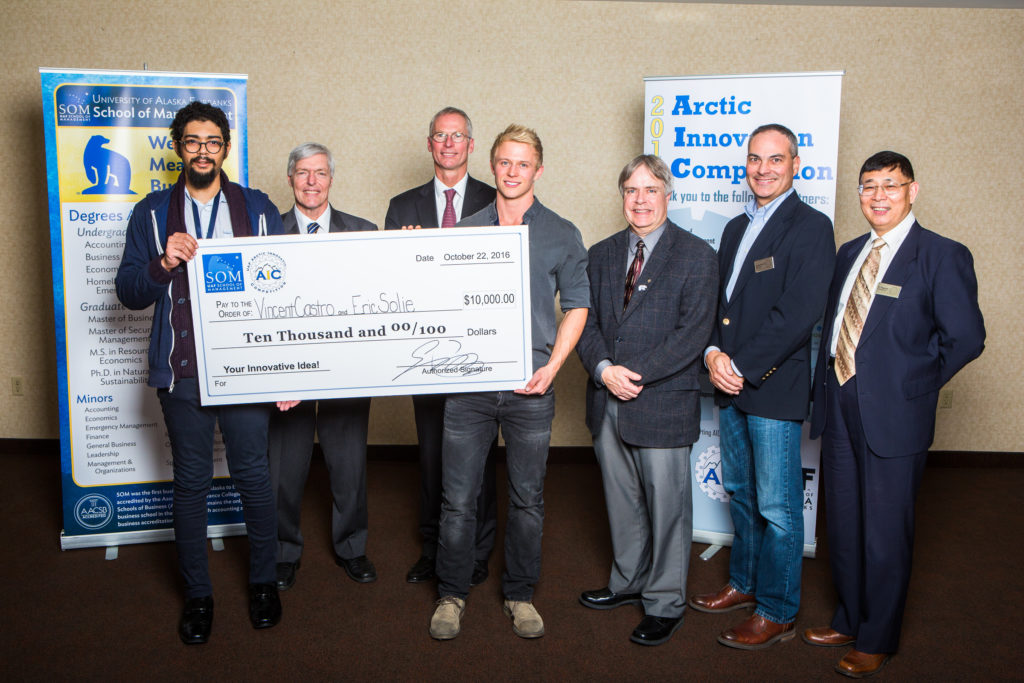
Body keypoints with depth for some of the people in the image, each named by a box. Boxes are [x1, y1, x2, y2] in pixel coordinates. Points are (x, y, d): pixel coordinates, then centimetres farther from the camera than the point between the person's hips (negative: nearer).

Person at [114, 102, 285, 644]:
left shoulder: (258, 209, 6)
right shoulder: (152, 214, 7)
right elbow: (129, 293, 4)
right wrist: (164, 263, -17)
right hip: (181, 370, 1)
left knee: (253, 474, 5)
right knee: (191, 481, 9)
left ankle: (263, 580, 25)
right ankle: (197, 593, 24)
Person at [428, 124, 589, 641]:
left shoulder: (561, 235, 6)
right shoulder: (465, 230, 10)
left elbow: (577, 306, 4)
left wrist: (551, 368, -6)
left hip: (530, 387, 0)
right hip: (468, 383, 1)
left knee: (527, 498, 10)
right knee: (458, 497, 4)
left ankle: (519, 593, 27)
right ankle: (451, 593, 22)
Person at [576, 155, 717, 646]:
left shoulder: (697, 256, -4)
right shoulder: (602, 255, 12)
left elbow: (692, 333, -12)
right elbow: (585, 321, 7)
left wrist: (634, 374, -17)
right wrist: (604, 370, -12)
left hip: (663, 404, -5)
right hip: (608, 404, 5)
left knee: (666, 507, 4)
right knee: (622, 502, 17)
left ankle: (665, 603, 20)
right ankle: (628, 582, 35)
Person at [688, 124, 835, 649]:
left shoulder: (810, 227, -8)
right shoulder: (736, 228, 17)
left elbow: (798, 313, -17)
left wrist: (742, 367, -16)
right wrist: (713, 353, -4)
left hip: (774, 388, -7)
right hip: (730, 386, 8)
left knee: (778, 507, 1)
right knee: (740, 493, 18)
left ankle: (776, 613, 15)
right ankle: (745, 584, 34)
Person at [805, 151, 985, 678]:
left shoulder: (942, 256, -8)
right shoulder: (849, 254, 13)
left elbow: (965, 337, -11)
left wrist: (911, 386, -9)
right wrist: (827, 386, 6)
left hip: (893, 417, -6)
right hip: (840, 411, 6)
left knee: (885, 534, 6)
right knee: (843, 527, 17)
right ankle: (849, 620, 36)